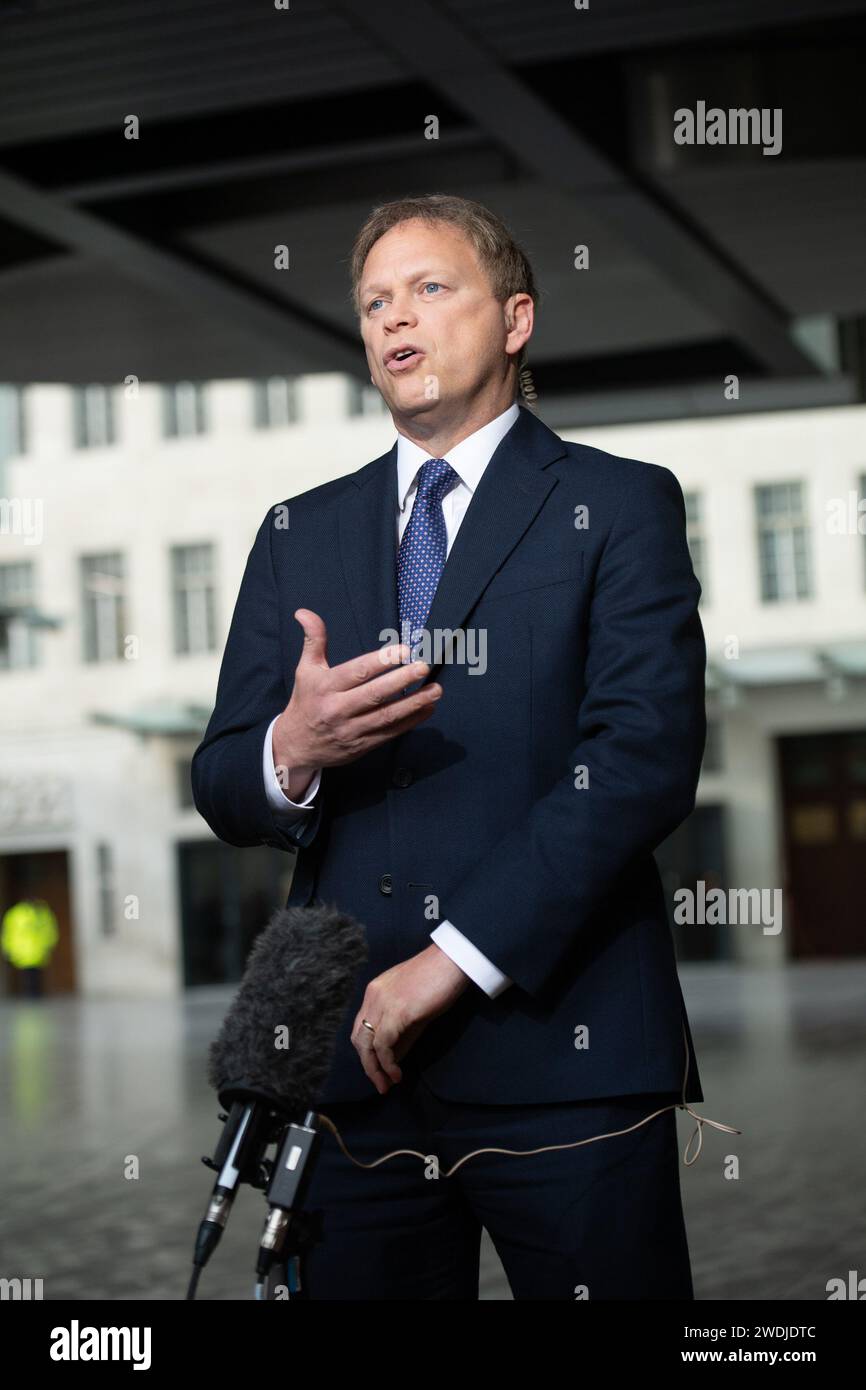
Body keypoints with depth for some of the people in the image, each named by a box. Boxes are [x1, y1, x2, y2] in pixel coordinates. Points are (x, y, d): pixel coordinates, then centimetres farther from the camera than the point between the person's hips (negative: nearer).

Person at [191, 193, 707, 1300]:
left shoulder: (619, 505, 4)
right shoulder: (299, 534, 17)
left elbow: (647, 758, -8)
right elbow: (219, 787, 12)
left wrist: (454, 956, -14)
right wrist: (292, 752, -13)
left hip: (560, 1054, -3)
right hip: (349, 1060, 4)